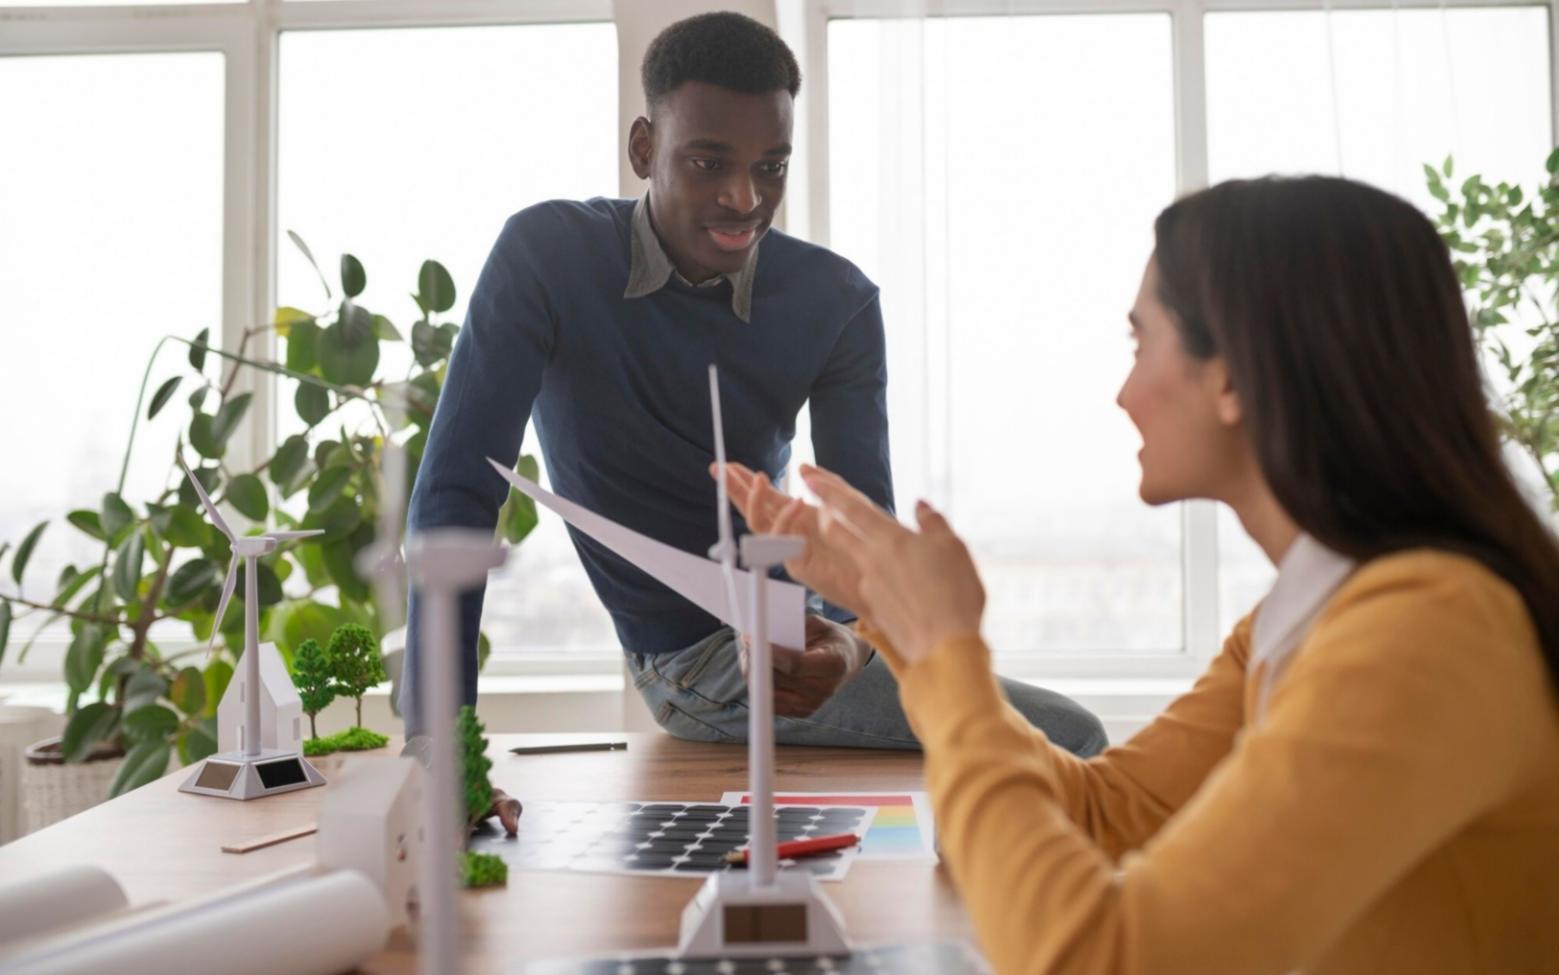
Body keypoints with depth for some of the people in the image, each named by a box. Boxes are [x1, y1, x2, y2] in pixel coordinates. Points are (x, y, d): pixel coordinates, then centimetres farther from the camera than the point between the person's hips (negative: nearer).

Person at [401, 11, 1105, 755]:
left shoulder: (836, 302, -11)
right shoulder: (548, 256, -20)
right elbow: (458, 486, -23)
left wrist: (854, 639, -39)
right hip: (701, 659, -4)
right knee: (1068, 740, -12)